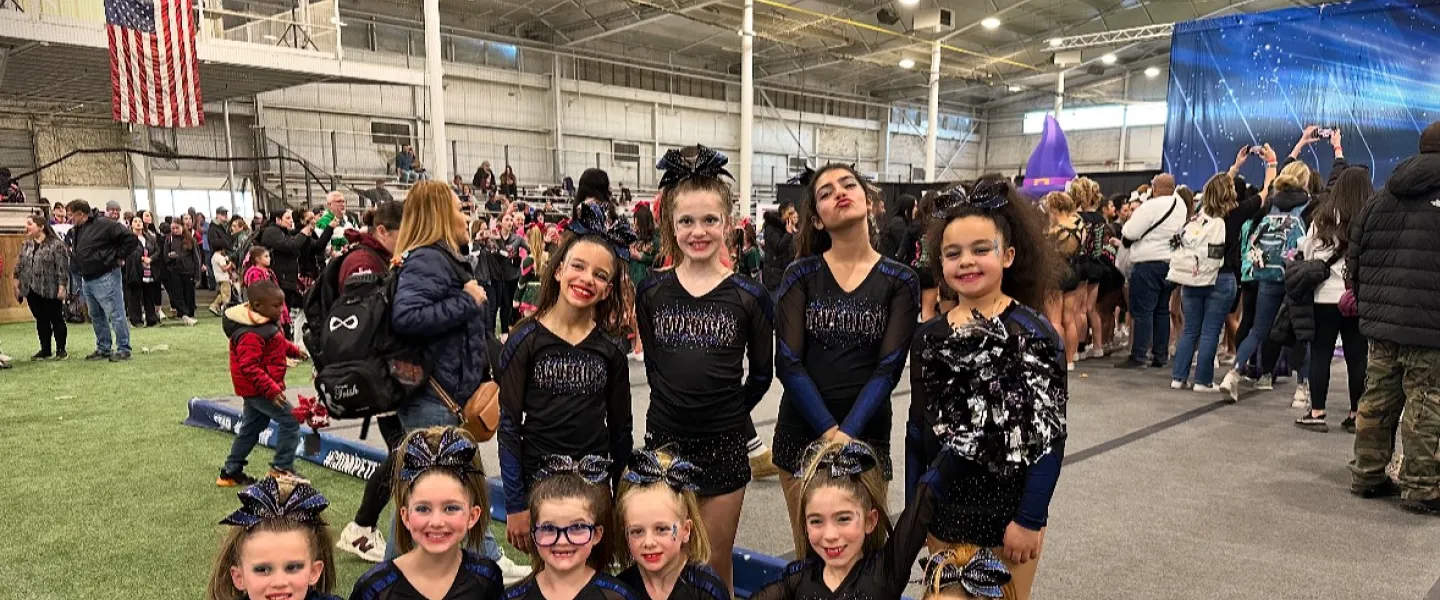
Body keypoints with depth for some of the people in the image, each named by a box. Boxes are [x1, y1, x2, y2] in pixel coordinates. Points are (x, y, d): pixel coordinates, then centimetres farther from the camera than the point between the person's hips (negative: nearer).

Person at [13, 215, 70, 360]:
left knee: (56, 319, 3)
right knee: (41, 320, 12)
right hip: (32, 290, 6)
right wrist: (17, 286, 11)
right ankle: (45, 350, 19)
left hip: (50, 291, -6)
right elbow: (19, 266, 16)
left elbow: (63, 267, -12)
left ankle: (61, 350, 12)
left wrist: (61, 287, -16)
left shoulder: (56, 244, -9)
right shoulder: (26, 245, 11)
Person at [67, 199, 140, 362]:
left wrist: (118, 257, -13)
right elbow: (75, 251, 32)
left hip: (105, 278, -9)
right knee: (96, 317, 16)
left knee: (115, 314, -5)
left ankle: (123, 349, 1)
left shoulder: (104, 224, -14)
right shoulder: (75, 230, 13)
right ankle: (103, 349, 25)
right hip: (87, 280, 10)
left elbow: (131, 239, -19)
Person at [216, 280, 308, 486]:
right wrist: (271, 389, -34)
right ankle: (282, 468, -2)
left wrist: (294, 350, 12)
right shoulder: (251, 335, -28)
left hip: (254, 389, 11)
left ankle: (231, 471, 31)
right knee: (290, 420, -8)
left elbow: (278, 343, 26)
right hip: (258, 389, -11)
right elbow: (249, 367, -32)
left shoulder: (266, 324, 6)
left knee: (250, 428, 20)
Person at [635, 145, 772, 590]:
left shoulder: (749, 296, -7)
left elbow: (761, 372, 3)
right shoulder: (651, 292, -2)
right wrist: (673, 406, 6)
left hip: (724, 444, -1)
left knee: (716, 564, 12)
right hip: (664, 438, 2)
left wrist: (731, 412, 5)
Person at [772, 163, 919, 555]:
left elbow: (889, 367, -7)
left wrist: (847, 434, -17)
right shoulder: (801, 275, -1)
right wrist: (829, 432, -16)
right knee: (808, 553, 9)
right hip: (801, 430, 0)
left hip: (866, 434, 0)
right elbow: (788, 362, -7)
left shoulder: (900, 281, 0)